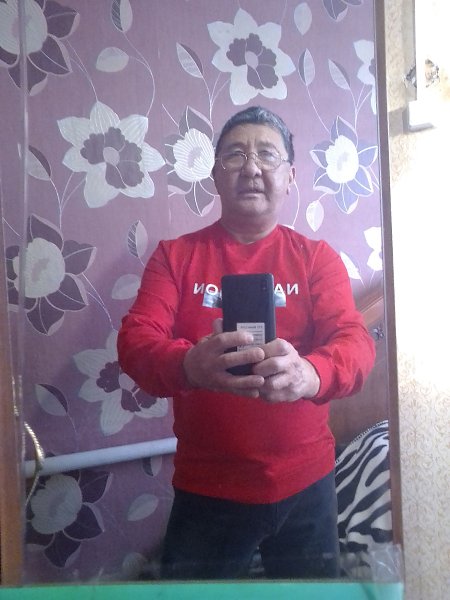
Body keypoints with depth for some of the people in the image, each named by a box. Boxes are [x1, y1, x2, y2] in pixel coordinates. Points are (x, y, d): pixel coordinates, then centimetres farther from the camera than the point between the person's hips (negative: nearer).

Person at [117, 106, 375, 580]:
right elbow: (135, 339, -12)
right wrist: (189, 365, -36)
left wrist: (310, 374, -36)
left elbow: (354, 341, -12)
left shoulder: (318, 257, -1)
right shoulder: (175, 255, -2)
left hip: (305, 485, 2)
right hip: (207, 488, -1)